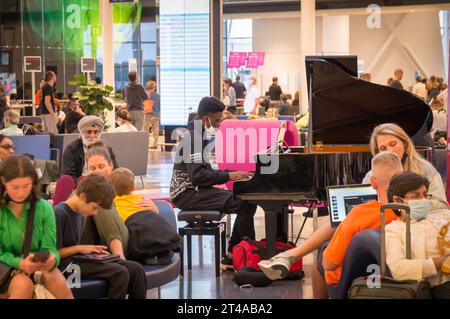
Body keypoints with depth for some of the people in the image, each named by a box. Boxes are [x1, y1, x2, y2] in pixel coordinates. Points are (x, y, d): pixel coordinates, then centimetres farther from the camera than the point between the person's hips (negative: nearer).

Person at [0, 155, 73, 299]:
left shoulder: (44, 208, -2)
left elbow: (49, 247, -6)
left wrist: (52, 259, -31)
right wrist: (19, 264, -31)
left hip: (38, 268, 2)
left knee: (56, 280, -29)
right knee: (24, 284, -33)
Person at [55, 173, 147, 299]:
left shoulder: (80, 213, 15)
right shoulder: (59, 213, -14)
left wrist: (93, 250, 4)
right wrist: (79, 248, -13)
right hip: (67, 265, -9)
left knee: (136, 269, -8)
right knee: (120, 272, -26)